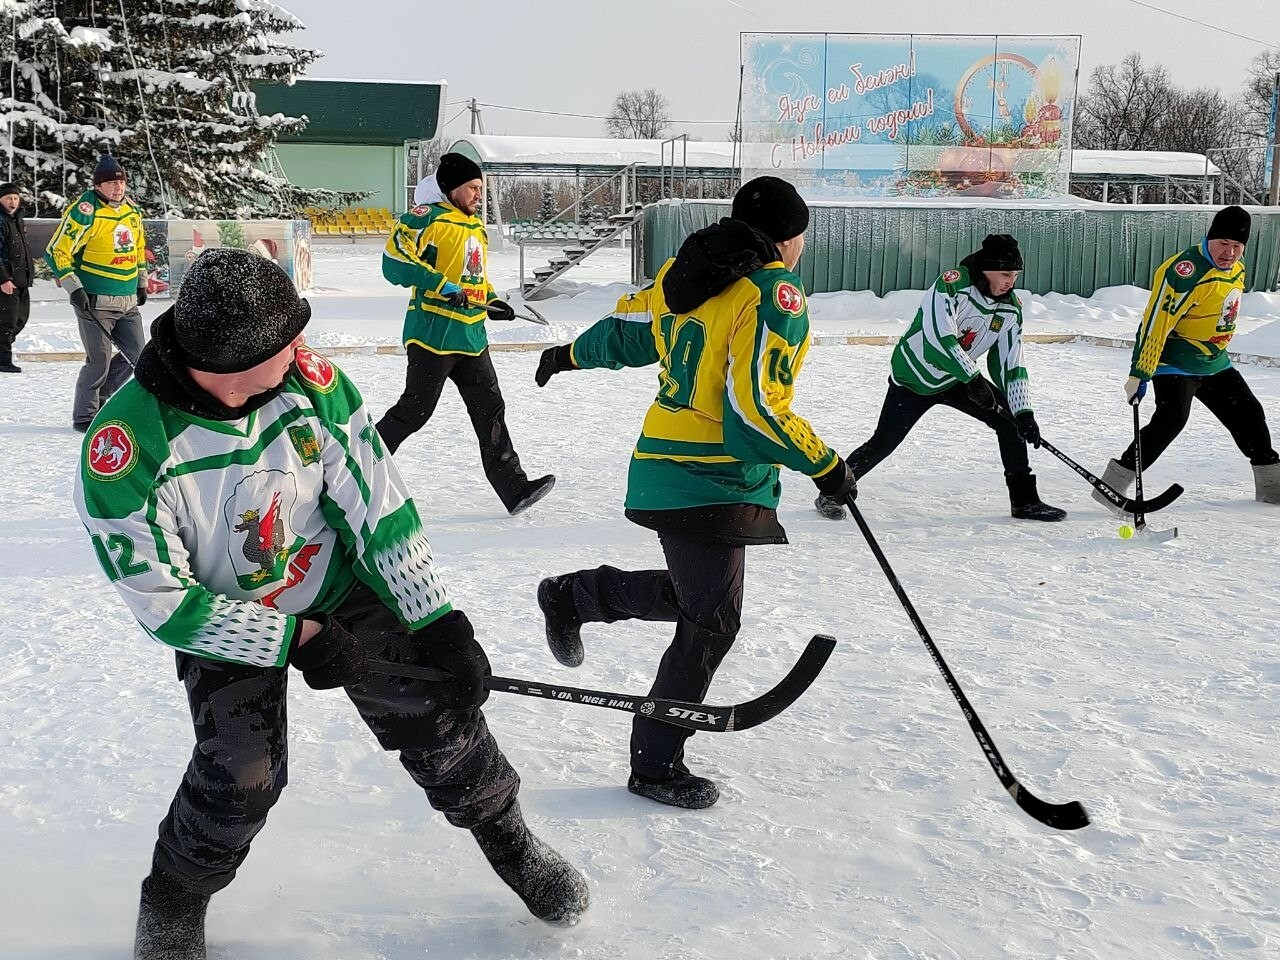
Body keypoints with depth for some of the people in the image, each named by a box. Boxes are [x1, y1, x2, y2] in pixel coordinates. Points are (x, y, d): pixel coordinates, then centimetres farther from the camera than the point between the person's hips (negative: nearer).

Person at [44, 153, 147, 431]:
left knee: (135, 354, 10)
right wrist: (74, 288, -17)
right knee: (100, 360, -6)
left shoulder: (132, 211, 9)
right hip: (96, 302, -7)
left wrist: (142, 283, 21)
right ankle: (84, 416, 9)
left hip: (128, 302, 7)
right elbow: (56, 252, -13)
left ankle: (102, 398, 29)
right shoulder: (85, 212, -13)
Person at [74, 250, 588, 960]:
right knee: (242, 776, -14)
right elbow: (164, 604, -22)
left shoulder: (309, 379, -22)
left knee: (438, 712, -3)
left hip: (340, 584, 3)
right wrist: (295, 640, -23)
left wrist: (438, 622, -18)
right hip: (224, 617, -2)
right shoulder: (124, 448, -30)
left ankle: (511, 844, 24)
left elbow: (377, 502, -15)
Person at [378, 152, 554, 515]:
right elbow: (395, 262, -19)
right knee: (414, 411, -3)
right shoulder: (427, 219, -8)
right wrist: (443, 287, -25)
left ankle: (513, 488, 2)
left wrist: (491, 300, 14)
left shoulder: (477, 228, 19)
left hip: (471, 336, 8)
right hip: (433, 332, -8)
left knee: (490, 409, 3)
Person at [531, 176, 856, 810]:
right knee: (710, 623, 1)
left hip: (666, 467, 9)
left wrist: (572, 354, 40)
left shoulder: (684, 272, 8)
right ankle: (655, 767, 10)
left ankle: (571, 596, 34)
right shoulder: (775, 292, -15)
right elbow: (756, 411, -21)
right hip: (712, 483, -9)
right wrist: (824, 465, -11)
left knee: (693, 596, 23)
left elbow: (625, 333, 21)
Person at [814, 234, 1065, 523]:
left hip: (957, 380, 6)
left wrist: (1024, 412, -12)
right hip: (915, 377, -6)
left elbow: (1011, 365, -4)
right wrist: (973, 379, -34)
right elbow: (938, 338, -35)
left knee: (1011, 421, -5)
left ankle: (1024, 501, 4)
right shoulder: (952, 284, -26)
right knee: (882, 444, -7)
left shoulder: (1011, 308, -6)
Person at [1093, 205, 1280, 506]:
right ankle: (1112, 485, -23)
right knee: (1171, 418, -26)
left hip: (1215, 363, 9)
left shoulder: (1236, 269, 5)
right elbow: (1156, 323, -28)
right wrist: (1139, 374, -30)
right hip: (1175, 362, -9)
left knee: (1248, 414, 15)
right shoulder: (1187, 271, -25)